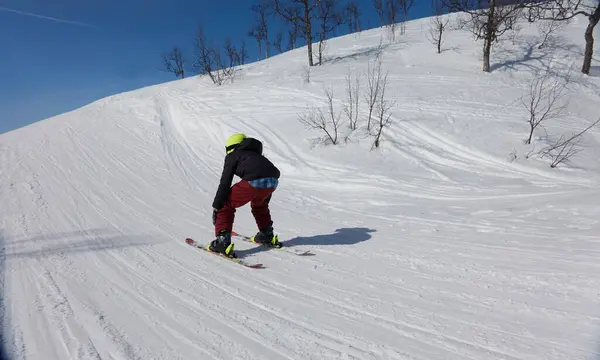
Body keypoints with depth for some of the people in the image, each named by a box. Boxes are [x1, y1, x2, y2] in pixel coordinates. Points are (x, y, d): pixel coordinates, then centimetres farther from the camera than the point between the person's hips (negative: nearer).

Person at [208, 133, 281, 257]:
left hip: (254, 182, -6)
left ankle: (223, 241, 3)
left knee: (226, 204, 12)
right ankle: (267, 234, 40)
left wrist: (216, 207, 12)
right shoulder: (255, 154, 38)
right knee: (258, 203, 37)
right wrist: (264, 203, 53)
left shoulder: (232, 156, 20)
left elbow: (225, 183, 9)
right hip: (273, 181, 7)